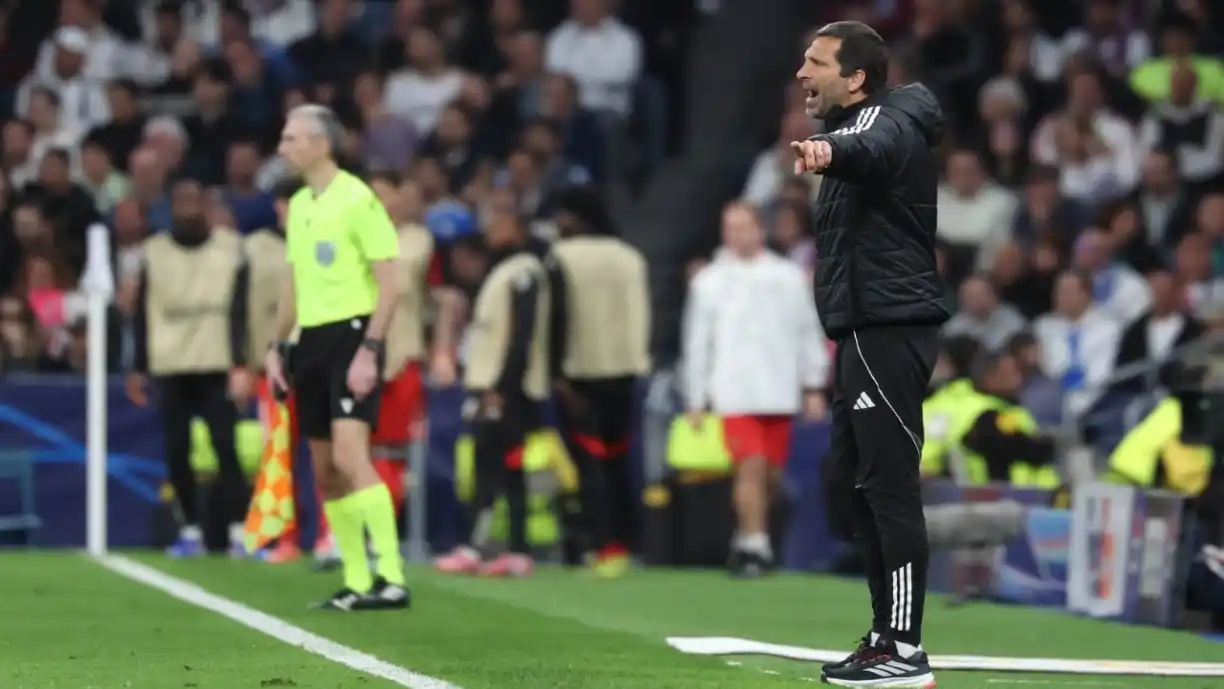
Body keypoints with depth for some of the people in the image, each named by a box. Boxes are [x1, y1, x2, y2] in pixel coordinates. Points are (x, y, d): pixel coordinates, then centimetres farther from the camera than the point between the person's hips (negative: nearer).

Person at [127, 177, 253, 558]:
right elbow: (143, 314, 10)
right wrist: (138, 369, 7)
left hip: (217, 365, -2)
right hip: (171, 368, 2)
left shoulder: (230, 248, 3)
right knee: (177, 451, 1)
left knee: (225, 447, -9)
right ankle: (191, 531, 9)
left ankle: (239, 533, -9)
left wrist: (240, 365, -7)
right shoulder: (155, 251, 7)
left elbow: (238, 311, 0)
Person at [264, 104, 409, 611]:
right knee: (325, 470, 5)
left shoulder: (357, 200, -10)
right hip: (312, 339, 8)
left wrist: (370, 350, -19)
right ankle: (356, 584, 11)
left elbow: (389, 285, -12)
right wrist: (277, 346, 17)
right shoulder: (298, 205, 14)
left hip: (352, 334, -8)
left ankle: (391, 577, -19)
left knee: (349, 456, -19)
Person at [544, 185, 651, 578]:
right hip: (622, 372, 5)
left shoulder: (561, 259, -7)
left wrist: (557, 372, -12)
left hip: (578, 373, -5)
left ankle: (605, 549, -12)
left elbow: (557, 319, -13)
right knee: (617, 462, 14)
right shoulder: (630, 258, 8)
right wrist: (637, 361, 13)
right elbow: (642, 316, 9)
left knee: (589, 464, -4)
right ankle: (621, 545, 12)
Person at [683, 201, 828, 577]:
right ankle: (754, 545, -15)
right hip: (734, 392, -2)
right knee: (751, 467, -15)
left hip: (779, 392, 2)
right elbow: (696, 343, 10)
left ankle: (748, 540, 19)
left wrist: (814, 387, 6)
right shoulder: (709, 282, 7)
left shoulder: (789, 276, 9)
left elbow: (809, 332, 11)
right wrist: (696, 401, 7)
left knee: (771, 475, 4)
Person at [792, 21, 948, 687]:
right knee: (854, 476, 14)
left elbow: (874, 148, -36)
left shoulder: (886, 120, -14)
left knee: (888, 482, -12)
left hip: (889, 328, -11)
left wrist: (830, 151, -56)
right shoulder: (859, 124, 20)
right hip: (867, 330, 11)